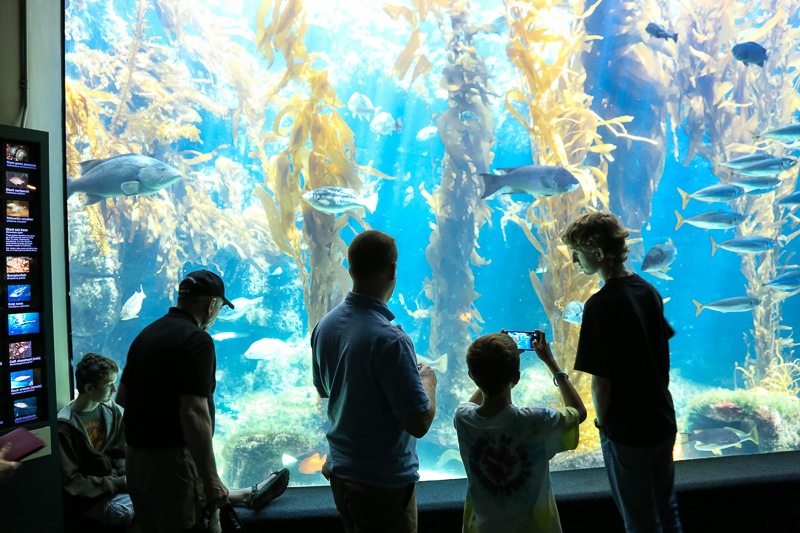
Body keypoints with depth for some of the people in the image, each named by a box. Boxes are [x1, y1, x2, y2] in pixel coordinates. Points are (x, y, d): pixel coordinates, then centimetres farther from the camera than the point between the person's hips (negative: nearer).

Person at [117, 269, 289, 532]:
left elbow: (121, 398, 18)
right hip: (173, 459, -8)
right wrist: (211, 479, -21)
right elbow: (194, 414, -26)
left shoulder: (146, 334, 8)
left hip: (136, 459, 8)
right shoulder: (197, 339, -19)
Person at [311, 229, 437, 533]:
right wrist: (428, 381, -6)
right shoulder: (389, 339, -28)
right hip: (384, 482, -7)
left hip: (340, 473, 7)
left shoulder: (325, 326, -4)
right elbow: (419, 423, -25)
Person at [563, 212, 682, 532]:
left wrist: (603, 422, -3)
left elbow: (600, 380, -20)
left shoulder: (600, 305, -23)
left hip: (627, 433, -7)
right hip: (663, 423, 7)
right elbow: (664, 356, 9)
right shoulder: (649, 291, 0)